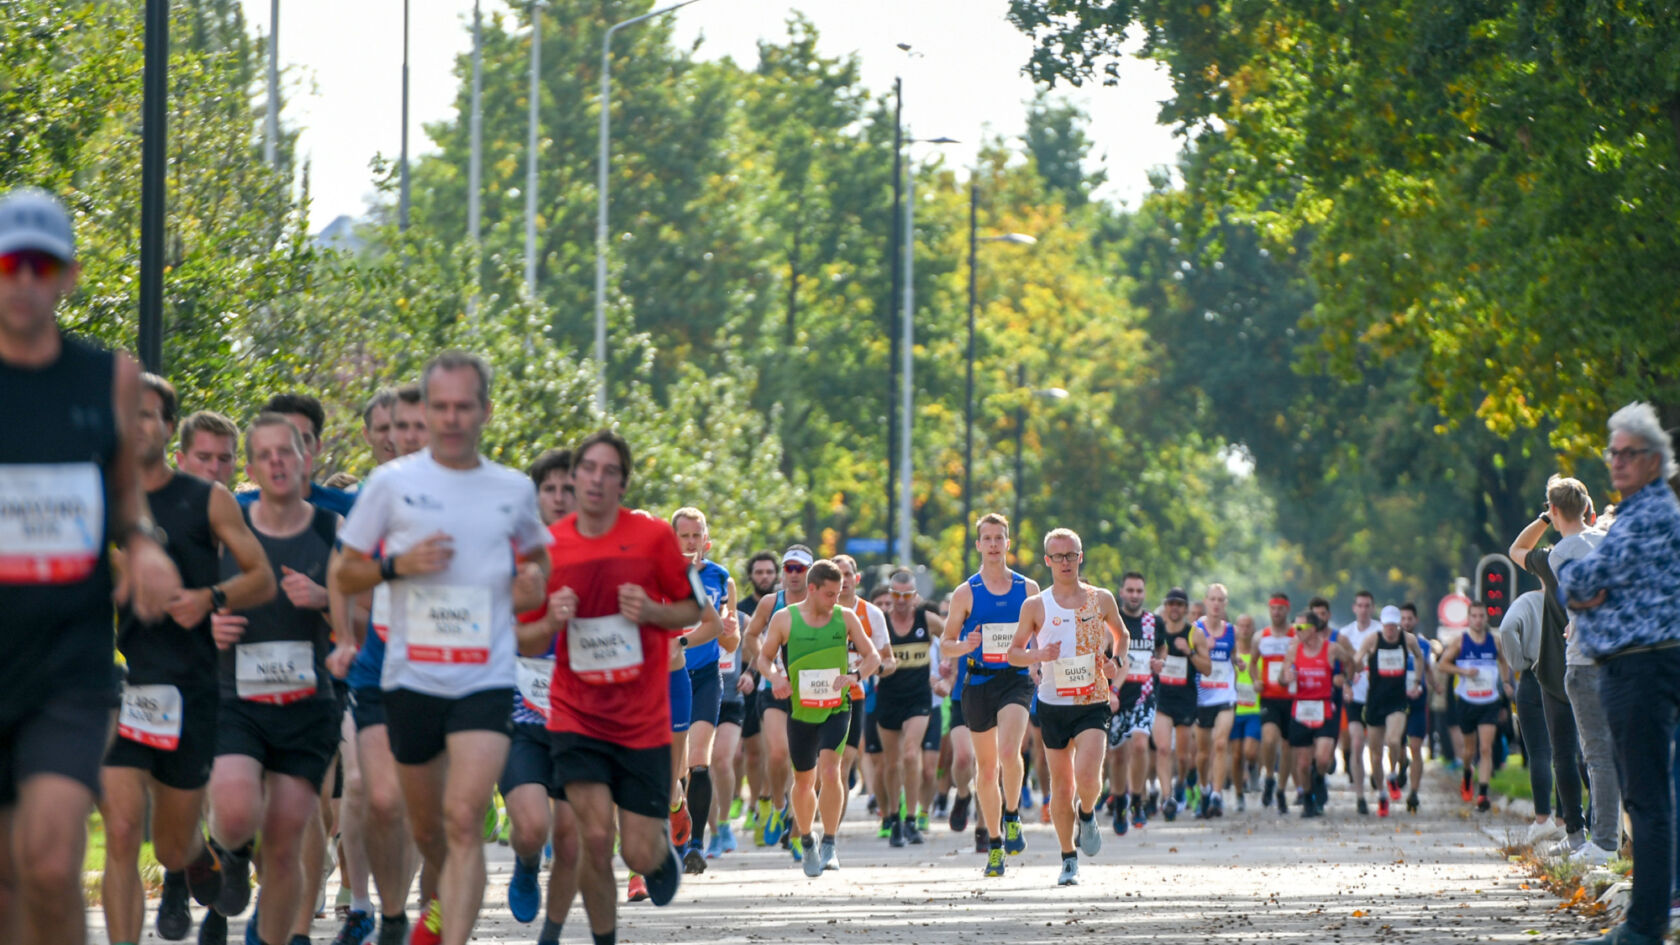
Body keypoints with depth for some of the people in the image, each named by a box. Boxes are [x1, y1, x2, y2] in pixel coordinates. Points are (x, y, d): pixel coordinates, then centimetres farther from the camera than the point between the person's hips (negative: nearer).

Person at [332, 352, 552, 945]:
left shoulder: (514, 490, 6)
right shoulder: (391, 483, 1)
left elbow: (537, 554, 25)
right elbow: (344, 575, 6)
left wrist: (534, 576, 1)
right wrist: (398, 565, -13)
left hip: (486, 680, -1)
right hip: (411, 676, 1)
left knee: (464, 820, -18)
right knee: (426, 825, 15)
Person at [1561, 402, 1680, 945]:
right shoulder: (1632, 514, 21)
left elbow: (1588, 575, -19)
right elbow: (1567, 580, 17)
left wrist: (1574, 584, 4)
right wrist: (1583, 593, -6)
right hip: (1624, 669, 11)